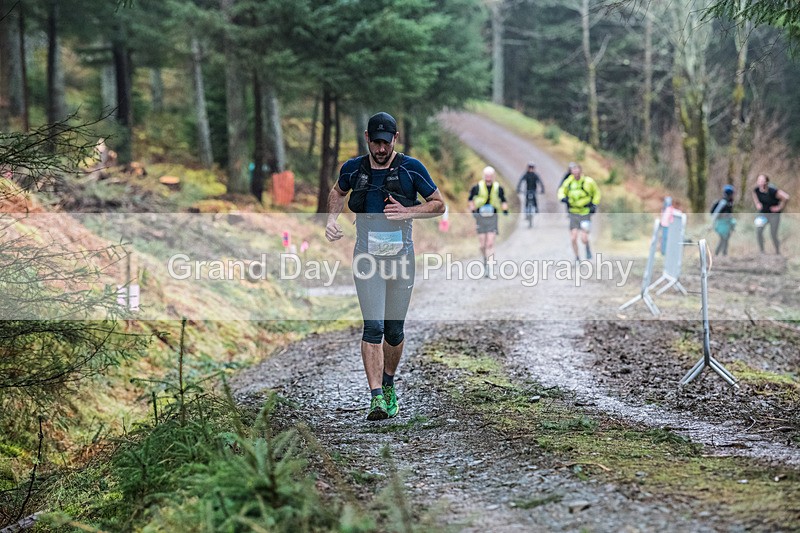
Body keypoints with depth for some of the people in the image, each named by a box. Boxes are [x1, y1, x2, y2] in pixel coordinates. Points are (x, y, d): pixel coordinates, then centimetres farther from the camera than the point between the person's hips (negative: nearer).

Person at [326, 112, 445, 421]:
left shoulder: (411, 169, -4)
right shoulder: (353, 169, 2)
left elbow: (439, 205, 4)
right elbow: (338, 192, 24)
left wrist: (407, 212, -12)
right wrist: (332, 219, 6)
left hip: (401, 255, 0)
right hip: (367, 256, 0)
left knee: (394, 330, 8)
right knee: (373, 327, -13)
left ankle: (389, 385, 32)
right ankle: (376, 397, -17)